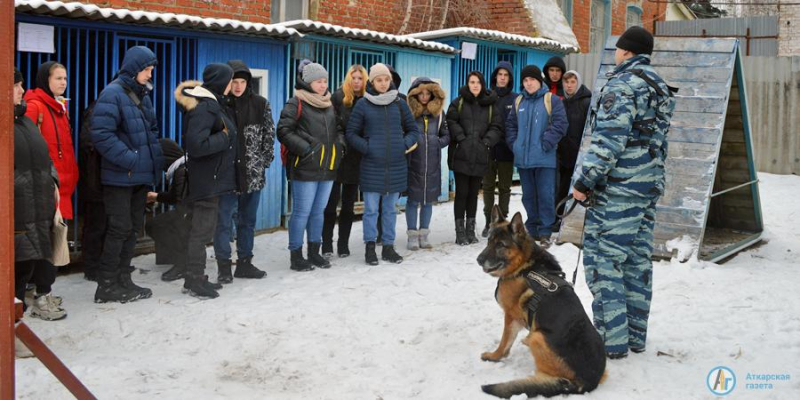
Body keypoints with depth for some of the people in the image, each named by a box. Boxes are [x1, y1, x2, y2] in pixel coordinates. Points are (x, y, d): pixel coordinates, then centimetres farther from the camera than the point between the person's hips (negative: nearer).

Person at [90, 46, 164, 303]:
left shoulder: (142, 95, 14)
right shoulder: (113, 94, -13)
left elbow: (152, 129, 24)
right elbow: (101, 134, -20)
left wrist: (155, 159, 10)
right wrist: (129, 159, -21)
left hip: (141, 175, 8)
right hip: (120, 176, -8)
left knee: (133, 228, 13)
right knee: (119, 229, -4)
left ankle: (123, 280, 24)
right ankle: (107, 286, 7)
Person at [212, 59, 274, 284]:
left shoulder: (260, 104, 3)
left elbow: (269, 135, 7)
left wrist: (264, 162, 0)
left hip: (253, 174, 3)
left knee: (248, 220, 12)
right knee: (224, 221, -2)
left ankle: (245, 263, 23)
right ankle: (224, 267, 6)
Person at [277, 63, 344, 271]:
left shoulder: (329, 105, 15)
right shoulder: (296, 103, -6)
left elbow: (336, 129, 27)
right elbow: (284, 131, -10)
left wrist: (340, 143, 7)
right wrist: (304, 148, -17)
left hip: (328, 168, 7)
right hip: (305, 167, -7)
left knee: (319, 211, 14)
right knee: (302, 212, -3)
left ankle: (314, 252, 24)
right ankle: (296, 256, 7)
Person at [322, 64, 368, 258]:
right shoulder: (338, 98, -2)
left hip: (356, 159, 3)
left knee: (349, 203, 10)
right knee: (332, 202, 0)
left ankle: (343, 244, 18)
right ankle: (327, 244, 7)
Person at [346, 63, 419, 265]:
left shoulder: (400, 104, 6)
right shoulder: (363, 105, -1)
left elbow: (414, 130, 13)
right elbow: (351, 133, 2)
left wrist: (404, 145, -4)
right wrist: (367, 148, -11)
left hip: (396, 166, 3)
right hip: (371, 165, -2)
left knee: (390, 209, 11)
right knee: (371, 209, 1)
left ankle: (388, 247, 19)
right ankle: (370, 247, 12)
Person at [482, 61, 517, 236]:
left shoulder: (516, 99, 0)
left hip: (506, 150, -1)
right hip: (488, 148, 1)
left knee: (504, 187, 7)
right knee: (488, 186, 7)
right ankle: (489, 221, 15)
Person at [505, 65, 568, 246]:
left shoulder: (551, 99, -3)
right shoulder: (519, 101, 14)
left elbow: (560, 124, -10)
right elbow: (511, 125, 19)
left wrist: (547, 143, -14)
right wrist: (514, 144, 5)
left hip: (544, 158, -5)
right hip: (523, 158, 5)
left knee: (545, 195, -5)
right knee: (528, 196, 11)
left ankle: (545, 232, 2)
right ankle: (532, 230, 21)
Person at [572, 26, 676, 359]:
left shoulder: (622, 85, -13)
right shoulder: (660, 88, 17)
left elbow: (609, 140, -21)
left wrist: (585, 181, -17)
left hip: (617, 188, -9)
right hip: (650, 186, 9)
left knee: (603, 259, -5)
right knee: (638, 259, 12)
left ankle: (612, 340, -6)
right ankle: (636, 336, 19)